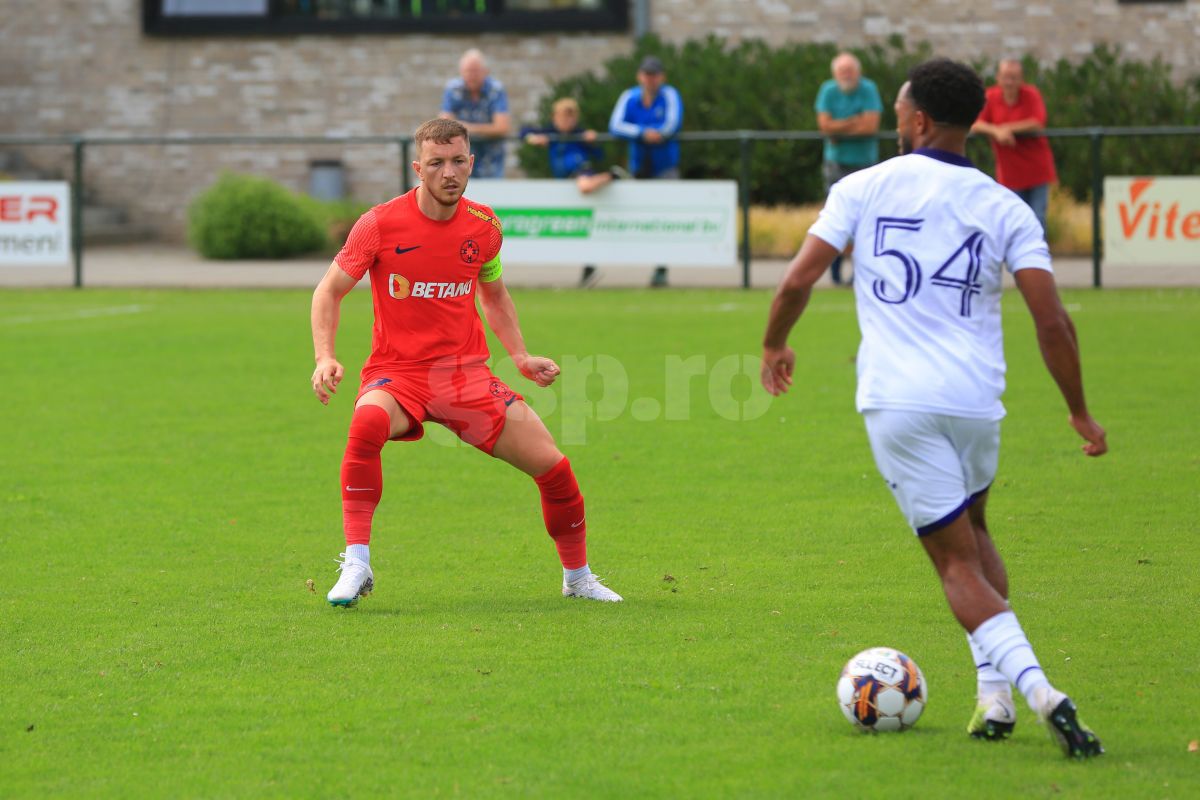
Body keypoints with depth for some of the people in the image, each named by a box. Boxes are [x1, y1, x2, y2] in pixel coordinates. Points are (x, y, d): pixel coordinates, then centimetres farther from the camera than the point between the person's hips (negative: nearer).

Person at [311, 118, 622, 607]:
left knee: (552, 465, -7)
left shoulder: (483, 226, 4)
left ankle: (577, 577, 19)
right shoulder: (381, 224, -8)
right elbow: (330, 291, 1)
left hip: (467, 373, 4)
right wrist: (325, 358, -13)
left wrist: (520, 356, 10)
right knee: (368, 423, -39)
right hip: (398, 373, -3)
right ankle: (356, 567, -31)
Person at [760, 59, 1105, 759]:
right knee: (972, 531, 28)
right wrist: (1081, 414, 9)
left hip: (897, 401, -2)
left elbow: (797, 283, -2)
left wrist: (775, 347, 18)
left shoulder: (864, 188, 2)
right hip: (976, 400, 2)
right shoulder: (1004, 208, 5)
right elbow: (1052, 321, -3)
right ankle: (996, 695, 18)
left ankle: (1038, 689, -19)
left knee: (957, 561, 1)